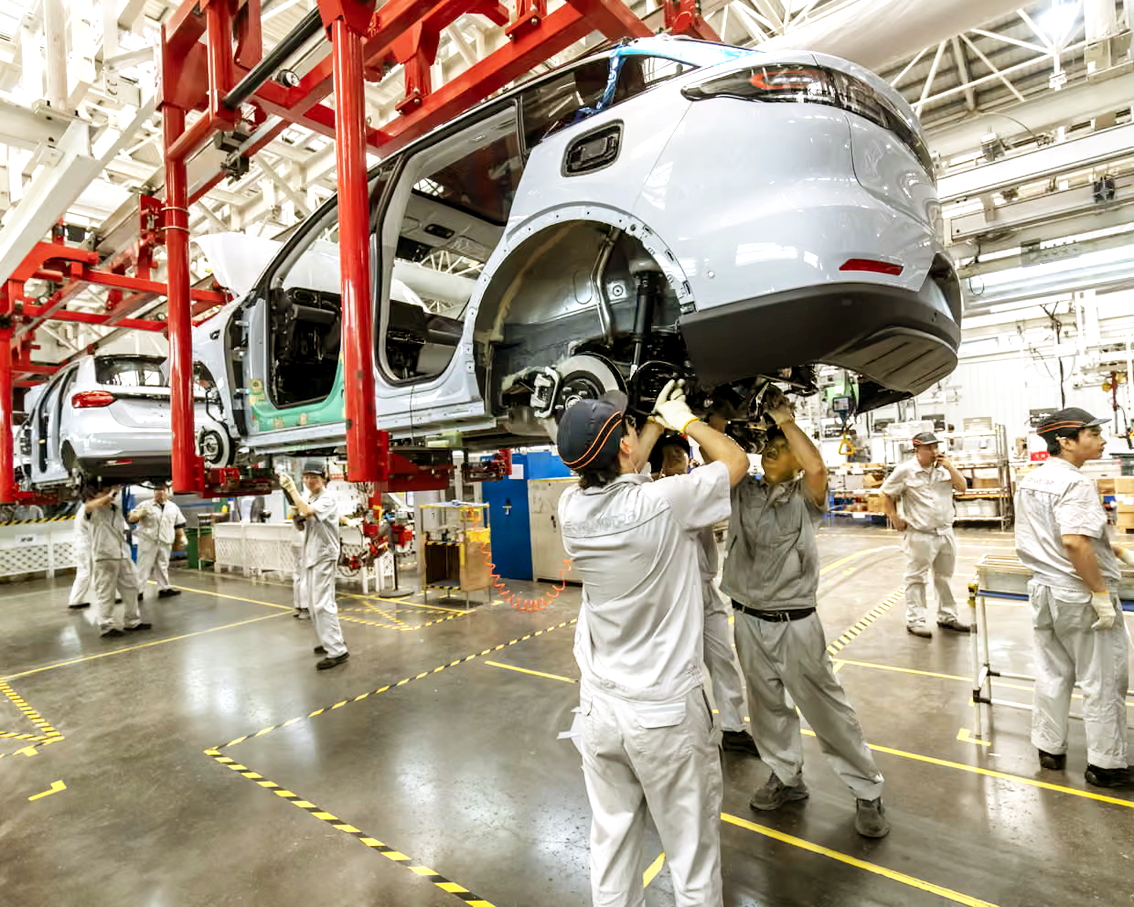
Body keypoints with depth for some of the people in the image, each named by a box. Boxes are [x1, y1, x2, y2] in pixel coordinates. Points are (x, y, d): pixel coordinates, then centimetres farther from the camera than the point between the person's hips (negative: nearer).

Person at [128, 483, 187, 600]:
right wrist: (140, 513, -27)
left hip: (165, 542, 4)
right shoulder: (146, 505, -2)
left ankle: (164, 588, 19)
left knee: (163, 566, 12)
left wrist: (182, 536, 9)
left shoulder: (173, 507, 11)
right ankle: (138, 590, 3)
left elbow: (179, 524, 16)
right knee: (144, 566, -3)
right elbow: (131, 518, -6)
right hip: (148, 541, -4)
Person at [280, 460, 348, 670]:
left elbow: (308, 512, -33)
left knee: (322, 604, -13)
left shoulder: (327, 500, -15)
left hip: (324, 557, -10)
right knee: (313, 604, 17)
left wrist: (291, 489, -27)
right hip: (310, 556, 10)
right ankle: (329, 642, 30)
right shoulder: (309, 499, 13)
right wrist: (296, 517, 1)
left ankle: (337, 651, -10)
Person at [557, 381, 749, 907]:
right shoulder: (664, 503, -22)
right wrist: (684, 420, 10)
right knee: (692, 855, 16)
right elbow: (735, 460, -3)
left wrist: (656, 422, 21)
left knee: (611, 844, 20)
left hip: (600, 707, 5)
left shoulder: (572, 508, -9)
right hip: (667, 712, -4)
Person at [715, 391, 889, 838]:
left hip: (795, 624, -4)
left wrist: (784, 418, -22)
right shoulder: (743, 492, 2)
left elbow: (816, 467, -28)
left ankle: (867, 792, 28)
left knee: (827, 709, 8)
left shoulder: (805, 497, -7)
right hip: (748, 620, 4)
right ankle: (786, 778, 39)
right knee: (767, 707, 19)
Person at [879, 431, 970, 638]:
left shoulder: (943, 468, 5)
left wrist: (949, 466, -8)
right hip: (919, 536, -6)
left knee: (945, 577, 18)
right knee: (916, 579, 1)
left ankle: (947, 617, 32)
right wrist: (895, 518, -10)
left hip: (945, 533, 6)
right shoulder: (905, 471, -10)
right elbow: (886, 495, -5)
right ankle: (915, 621, 8)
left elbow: (962, 487, 3)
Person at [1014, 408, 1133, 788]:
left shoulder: (1030, 481, 7)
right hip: (1080, 597, -7)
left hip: (1044, 591, 8)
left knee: (1053, 674, 17)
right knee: (1103, 682, 9)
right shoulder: (1075, 484, -20)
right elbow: (1075, 542, -29)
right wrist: (1101, 593, -21)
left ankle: (1049, 750, 28)